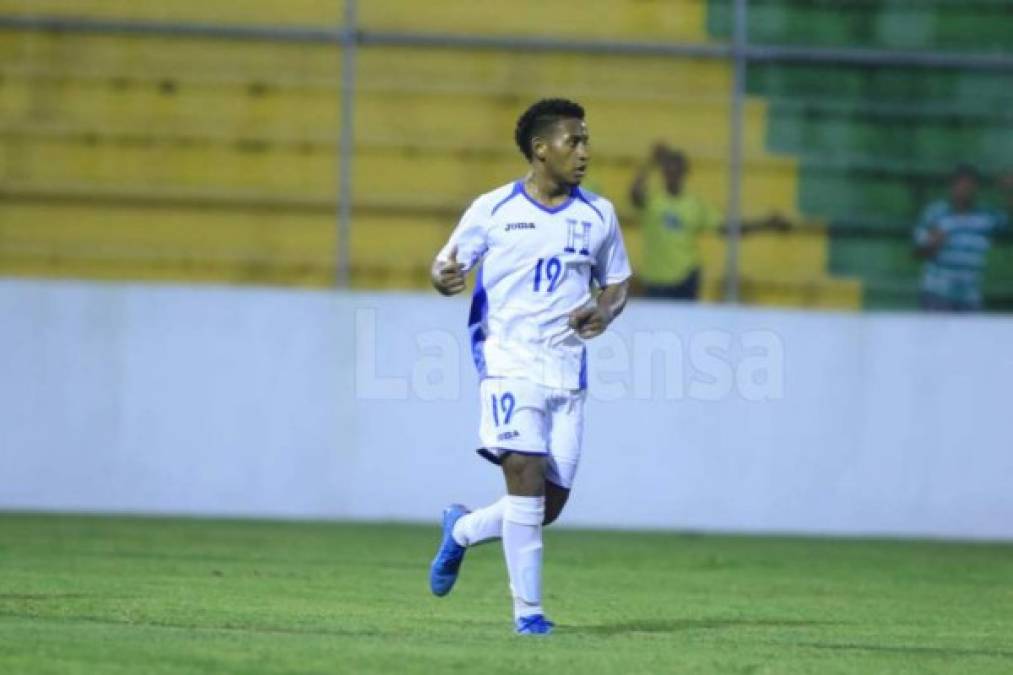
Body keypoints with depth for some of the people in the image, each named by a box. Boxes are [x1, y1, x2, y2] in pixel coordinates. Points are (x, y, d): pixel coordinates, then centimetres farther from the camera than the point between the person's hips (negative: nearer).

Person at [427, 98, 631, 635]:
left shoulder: (598, 215, 8)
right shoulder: (492, 209, -1)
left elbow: (617, 282, 17)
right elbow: (448, 264, 4)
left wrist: (604, 311, -5)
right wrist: (443, 277, -20)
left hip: (567, 366, 4)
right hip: (508, 359, -4)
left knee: (550, 504, 2)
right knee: (525, 471, -21)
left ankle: (462, 529, 32)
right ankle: (528, 610, -12)